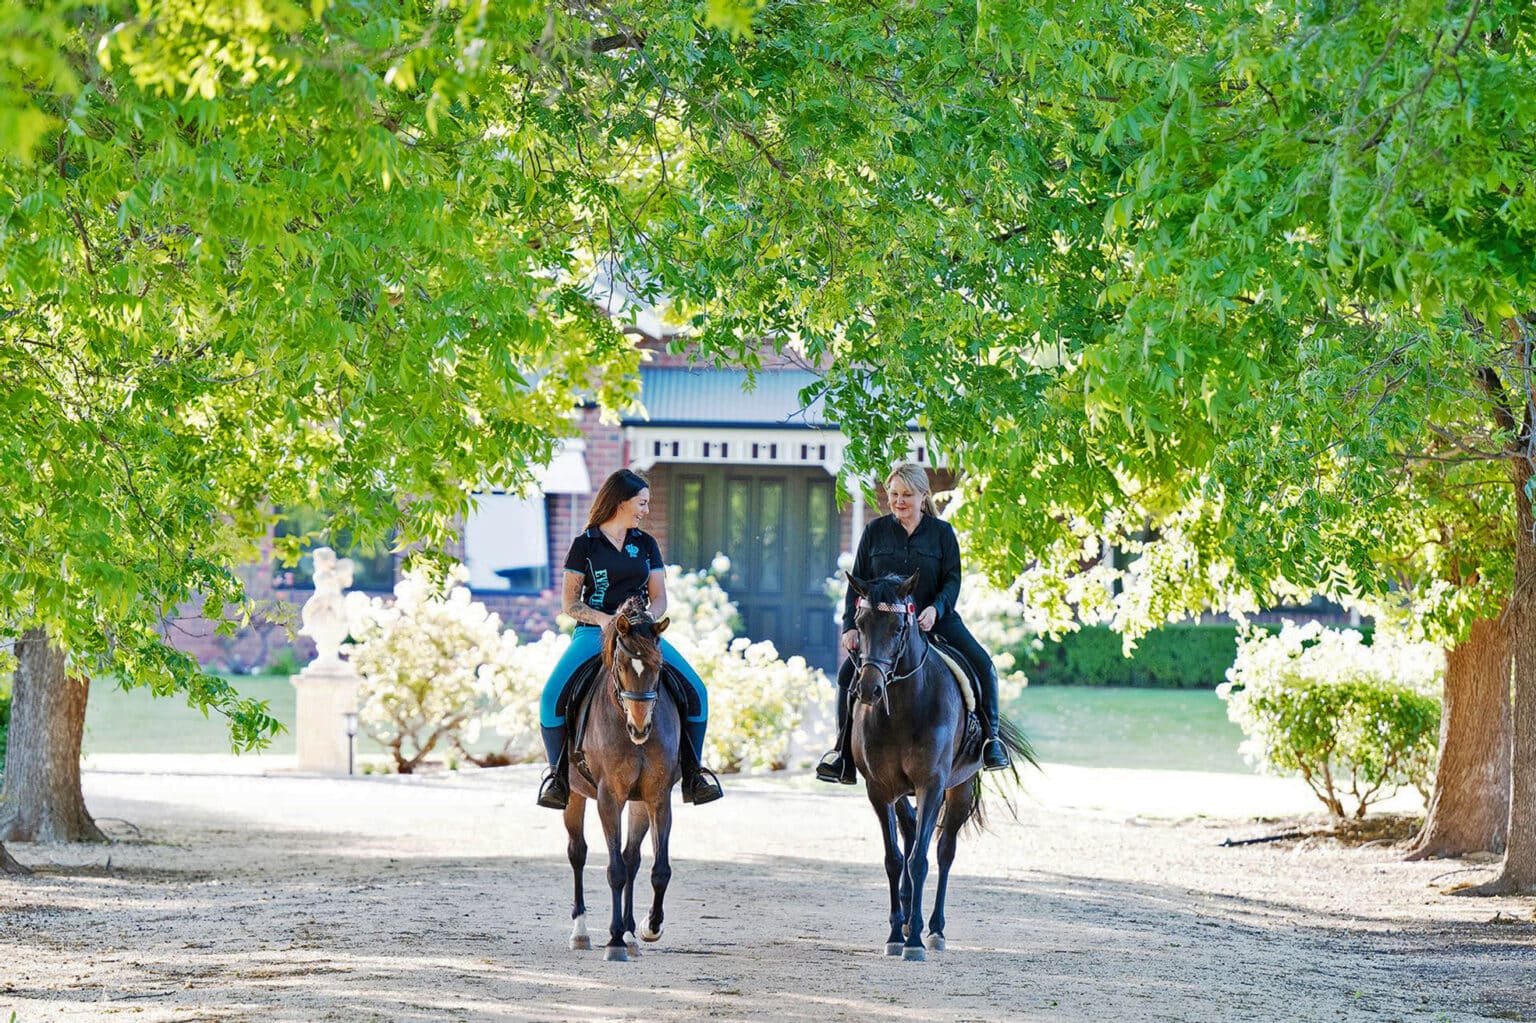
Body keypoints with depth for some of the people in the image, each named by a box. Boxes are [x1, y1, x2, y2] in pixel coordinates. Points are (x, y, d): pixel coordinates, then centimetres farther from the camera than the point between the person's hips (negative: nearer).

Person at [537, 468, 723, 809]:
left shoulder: (646, 544, 14)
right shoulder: (585, 544, 3)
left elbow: (659, 598, 11)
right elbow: (569, 602, 0)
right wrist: (604, 620, -17)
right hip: (593, 631, -3)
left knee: (695, 689, -18)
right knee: (552, 696, -27)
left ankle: (693, 772, -5)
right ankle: (557, 771, -8)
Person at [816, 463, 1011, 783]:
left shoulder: (942, 532, 4)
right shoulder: (875, 532, 6)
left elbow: (953, 579, -2)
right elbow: (858, 583, 7)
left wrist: (936, 608, -22)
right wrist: (851, 627, -5)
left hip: (934, 620, -1)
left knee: (982, 666, -19)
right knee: (849, 672, -20)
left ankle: (990, 738, -2)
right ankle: (844, 752, -10)